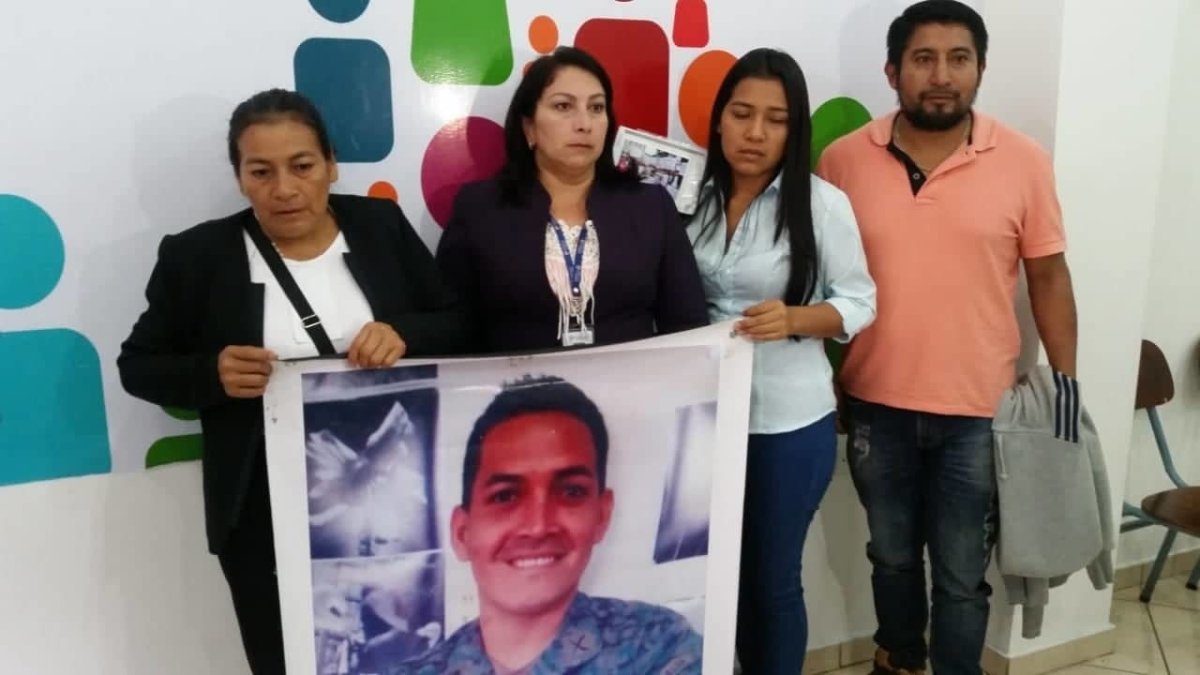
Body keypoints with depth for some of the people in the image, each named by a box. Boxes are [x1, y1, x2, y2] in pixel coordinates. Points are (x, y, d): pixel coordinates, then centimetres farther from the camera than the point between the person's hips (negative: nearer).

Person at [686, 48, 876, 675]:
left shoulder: (822, 202, -10)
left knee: (773, 576, 12)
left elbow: (859, 301, -6)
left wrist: (793, 319, -23)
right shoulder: (693, 196, 0)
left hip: (789, 422, -3)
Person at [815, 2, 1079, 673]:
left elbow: (1048, 276, 1)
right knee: (892, 557, 21)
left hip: (979, 411, -1)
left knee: (962, 576, 10)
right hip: (876, 405, 2)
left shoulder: (1024, 161, -5)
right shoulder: (844, 159, -5)